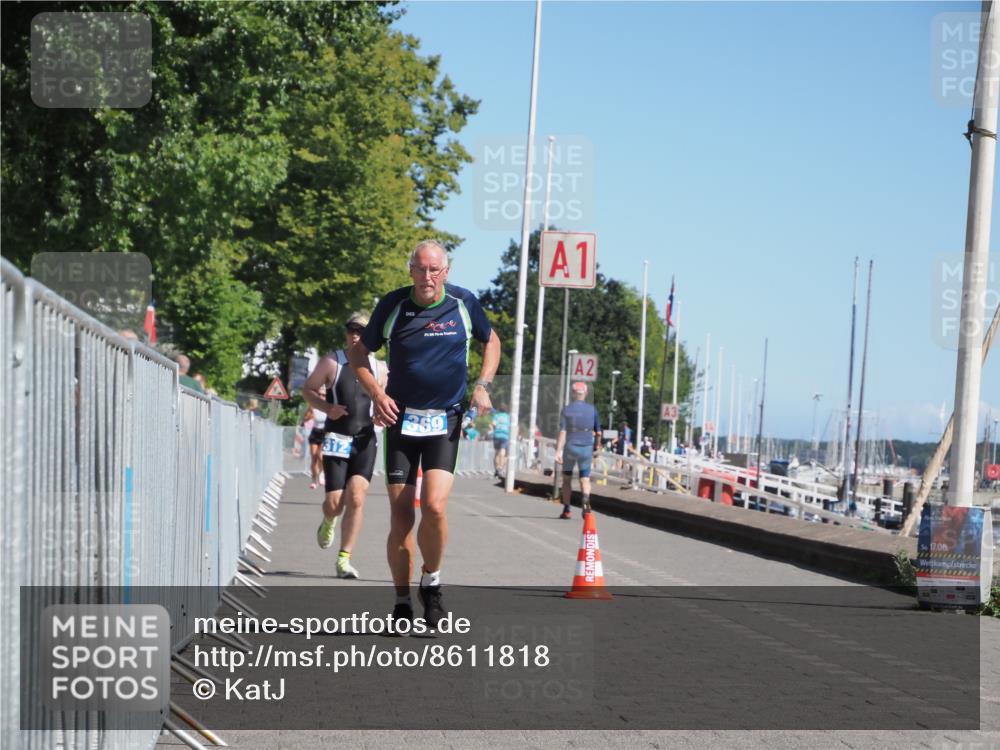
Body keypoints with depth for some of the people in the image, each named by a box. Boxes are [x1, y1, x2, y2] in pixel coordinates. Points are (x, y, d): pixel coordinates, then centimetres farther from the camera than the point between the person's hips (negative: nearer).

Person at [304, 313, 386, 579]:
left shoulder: (378, 368, 8)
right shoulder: (331, 362, -1)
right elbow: (308, 389, 6)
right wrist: (327, 408, -12)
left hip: (365, 440, 2)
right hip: (336, 440, -2)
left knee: (356, 497, -14)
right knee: (334, 503, -4)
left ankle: (344, 559, -6)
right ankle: (329, 522, 36)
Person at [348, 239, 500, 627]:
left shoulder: (464, 303, -1)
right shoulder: (392, 305, -2)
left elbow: (491, 341, 18)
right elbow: (359, 353, 10)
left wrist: (482, 386, 4)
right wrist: (377, 394, -5)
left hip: (445, 421, -1)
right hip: (400, 419, 1)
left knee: (435, 506, -18)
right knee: (400, 515, -1)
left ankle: (431, 581, 7)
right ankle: (402, 602, 11)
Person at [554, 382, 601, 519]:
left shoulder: (567, 409, -4)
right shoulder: (592, 410, 2)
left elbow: (562, 432, -11)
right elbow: (598, 432, 6)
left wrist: (558, 451, -13)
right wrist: (596, 447, 20)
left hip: (570, 447, -1)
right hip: (586, 448, 1)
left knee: (567, 478, 13)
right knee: (585, 479, 6)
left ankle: (566, 510, 14)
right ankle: (586, 500, -23)